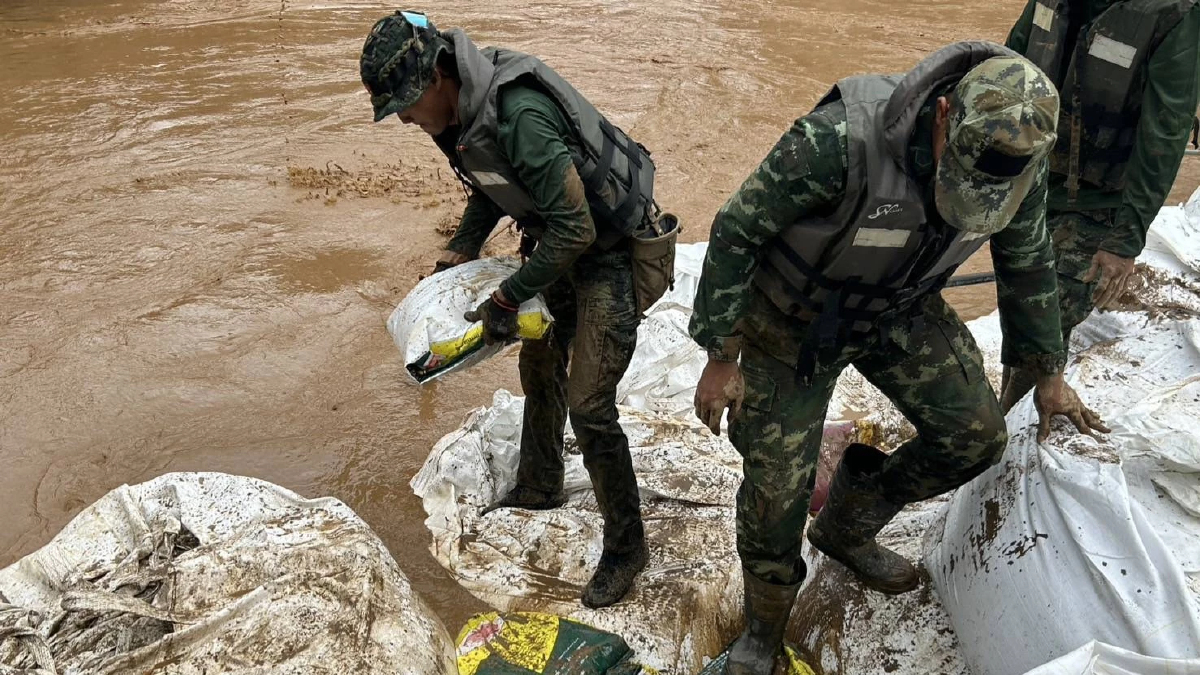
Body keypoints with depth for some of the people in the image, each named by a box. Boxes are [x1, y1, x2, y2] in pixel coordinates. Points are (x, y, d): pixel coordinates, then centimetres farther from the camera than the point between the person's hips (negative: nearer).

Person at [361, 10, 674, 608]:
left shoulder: (519, 115, -32)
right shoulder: (461, 112, -2)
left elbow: (576, 228, -31)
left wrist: (507, 300, -23)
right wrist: (453, 261, 8)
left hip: (611, 251, -10)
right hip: (559, 244, 10)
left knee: (588, 405, -10)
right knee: (539, 365, 21)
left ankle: (626, 546, 11)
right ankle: (540, 488, 45)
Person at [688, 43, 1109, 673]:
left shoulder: (1015, 162, -18)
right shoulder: (840, 140, -38)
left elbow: (1027, 265, 3)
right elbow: (735, 232, -25)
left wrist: (1050, 372, 13)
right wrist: (721, 357, -19)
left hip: (900, 312, 5)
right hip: (794, 318, -5)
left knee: (976, 435, 1)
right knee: (777, 482, -3)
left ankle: (846, 528, 28)